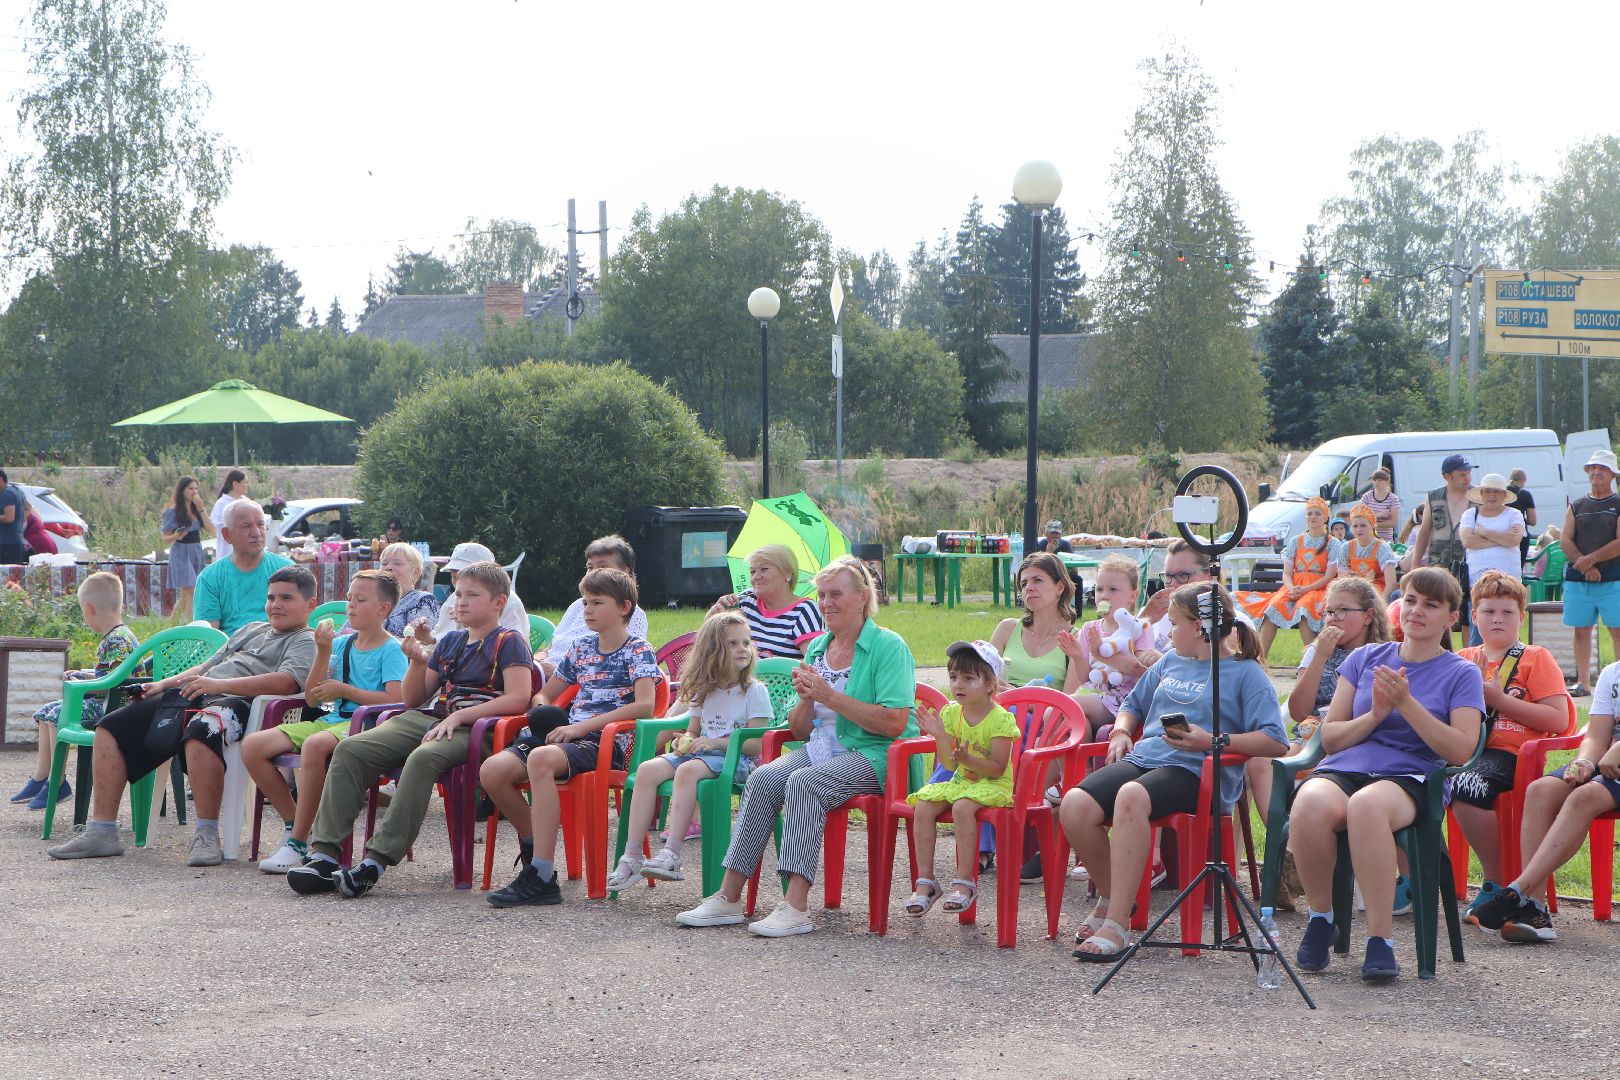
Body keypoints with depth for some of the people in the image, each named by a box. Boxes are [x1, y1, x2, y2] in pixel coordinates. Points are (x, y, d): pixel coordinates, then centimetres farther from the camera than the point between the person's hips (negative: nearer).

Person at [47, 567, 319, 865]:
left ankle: (207, 836, -33)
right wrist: (164, 684, 18)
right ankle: (102, 832, -3)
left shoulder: (305, 642, 3)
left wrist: (219, 684, -24)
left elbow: (287, 681, -17)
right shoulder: (250, 631, 32)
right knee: (111, 727, -1)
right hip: (191, 695, 9)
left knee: (199, 734, -43)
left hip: (233, 702, -9)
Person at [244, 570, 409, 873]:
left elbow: (395, 699, -15)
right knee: (252, 745, -12)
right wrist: (323, 653, 0)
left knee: (315, 745, -41)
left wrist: (344, 690, -8)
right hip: (329, 720, 7)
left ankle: (298, 843, -32)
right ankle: (292, 822, -1)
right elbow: (312, 698, 12)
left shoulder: (391, 650, 0)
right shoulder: (341, 644, 17)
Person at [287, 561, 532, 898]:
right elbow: (414, 699, 26)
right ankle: (324, 854, -22)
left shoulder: (509, 642, 4)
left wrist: (458, 717, -16)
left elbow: (518, 698, -12)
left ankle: (377, 860, -41)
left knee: (423, 758, -39)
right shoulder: (450, 641, 25)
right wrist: (417, 661, 6)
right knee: (350, 749, -15)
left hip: (474, 729, -7)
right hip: (427, 718, 7)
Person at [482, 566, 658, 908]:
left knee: (541, 758, -39)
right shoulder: (581, 648, 23)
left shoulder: (638, 651, 3)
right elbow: (544, 695, 32)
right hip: (569, 733, 7)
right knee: (492, 771, -21)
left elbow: (645, 705, -14)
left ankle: (541, 877, -41)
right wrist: (545, 714, 4)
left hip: (606, 742, -7)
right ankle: (533, 843, 3)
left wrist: (582, 726, -18)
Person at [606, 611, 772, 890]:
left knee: (687, 770, -37)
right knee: (647, 770, -21)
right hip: (699, 752, 6)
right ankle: (631, 857, -25)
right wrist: (685, 741, 0)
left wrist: (716, 742, -18)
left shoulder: (755, 691, 0)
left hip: (736, 760, -6)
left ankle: (671, 854, -42)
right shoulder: (703, 691, 17)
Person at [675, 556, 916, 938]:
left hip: (874, 755, -6)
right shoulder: (817, 648, 17)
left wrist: (831, 697, -17)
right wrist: (806, 699, -5)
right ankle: (729, 898, -23)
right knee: (762, 779, -22)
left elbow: (894, 722, -17)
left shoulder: (888, 646, -5)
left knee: (803, 782, -33)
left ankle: (796, 907, -36)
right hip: (821, 749, 6)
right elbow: (800, 730, 18)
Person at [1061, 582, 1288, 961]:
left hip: (1196, 772, -6)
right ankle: (1108, 896, 1)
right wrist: (1120, 732, 18)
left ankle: (1117, 923, -36)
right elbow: (1133, 705, 41)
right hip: (1142, 758, 6)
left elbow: (1275, 742, -7)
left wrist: (1211, 741, -15)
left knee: (1131, 796, -40)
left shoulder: (1245, 673, 5)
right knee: (1075, 804, -25)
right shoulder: (1170, 663, 27)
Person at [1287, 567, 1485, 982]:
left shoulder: (1461, 674, 11)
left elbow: (1461, 750, -3)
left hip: (1408, 778, -3)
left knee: (1366, 805, -42)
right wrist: (1375, 715, -3)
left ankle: (1380, 939, -34)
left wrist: (1406, 703, -10)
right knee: (1311, 804, -37)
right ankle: (1320, 917, -13)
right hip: (1342, 770, 3)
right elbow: (1330, 738, 15)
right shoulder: (1365, 659, 20)